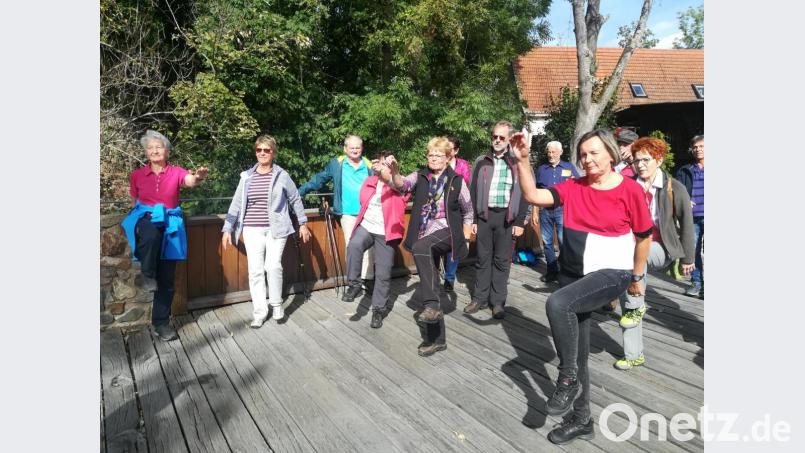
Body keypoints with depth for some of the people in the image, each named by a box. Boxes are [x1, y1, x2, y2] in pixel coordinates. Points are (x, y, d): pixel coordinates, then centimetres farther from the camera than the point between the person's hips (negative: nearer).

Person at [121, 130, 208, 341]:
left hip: (169, 226, 0)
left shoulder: (176, 172, 1)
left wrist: (199, 177, -45)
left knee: (167, 279, 3)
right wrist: (135, 225, 4)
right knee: (151, 234, -42)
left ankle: (161, 323, 16)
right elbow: (134, 204, 14)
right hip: (146, 221, 0)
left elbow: (190, 181, -21)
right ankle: (146, 277, -21)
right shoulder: (137, 175, 6)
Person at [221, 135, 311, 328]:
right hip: (252, 231, 2)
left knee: (273, 266, -15)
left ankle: (276, 305, 7)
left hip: (276, 230, -2)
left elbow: (296, 200, 9)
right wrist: (227, 229, 6)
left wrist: (303, 224, 9)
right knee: (255, 270, 1)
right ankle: (259, 312, 12)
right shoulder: (246, 177, 7)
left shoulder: (281, 175, 1)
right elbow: (236, 204, 9)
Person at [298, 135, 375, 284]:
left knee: (367, 247, 3)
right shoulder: (337, 164, 3)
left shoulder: (369, 166, 6)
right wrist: (300, 192, 1)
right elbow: (319, 179, 6)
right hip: (348, 214, -1)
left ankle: (367, 279, 11)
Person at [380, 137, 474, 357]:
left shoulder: (456, 180, 0)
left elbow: (467, 211, 9)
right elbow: (401, 185, -17)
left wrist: (466, 239, 7)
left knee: (421, 247, -36)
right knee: (430, 286, 8)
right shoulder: (419, 177, 4)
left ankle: (433, 305, -31)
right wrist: (394, 171, -38)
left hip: (447, 231, -4)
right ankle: (437, 339, 20)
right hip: (424, 239, 4)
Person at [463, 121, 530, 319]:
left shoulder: (518, 162, 3)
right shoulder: (481, 162, 8)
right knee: (482, 259, 8)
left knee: (502, 261, 4)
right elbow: (472, 191, 8)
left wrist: (520, 222, -6)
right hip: (484, 215, 2)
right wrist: (473, 219, 2)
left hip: (506, 216, -2)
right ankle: (480, 298, 19)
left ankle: (498, 301, 13)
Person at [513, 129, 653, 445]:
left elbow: (644, 236, 1)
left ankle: (568, 378, -10)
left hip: (611, 273, -5)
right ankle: (581, 420, 31)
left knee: (558, 303, -33)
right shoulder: (573, 187, 0)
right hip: (572, 272, 5)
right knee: (577, 352, 12)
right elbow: (533, 196, -13)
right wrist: (522, 160, -22)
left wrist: (637, 278, 9)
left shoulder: (630, 190, -9)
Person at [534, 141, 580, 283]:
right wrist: (535, 211, 7)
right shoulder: (541, 169, 11)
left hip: (562, 209, -3)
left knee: (564, 241, -6)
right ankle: (552, 271, 16)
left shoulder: (569, 167, 7)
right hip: (545, 210, 3)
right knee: (547, 242, 6)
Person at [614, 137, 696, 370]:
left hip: (661, 249, -3)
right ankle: (634, 355, 15)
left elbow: (686, 223, 2)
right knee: (626, 304, 0)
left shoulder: (674, 188, -4)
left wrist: (688, 258, 6)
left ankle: (637, 306, -19)